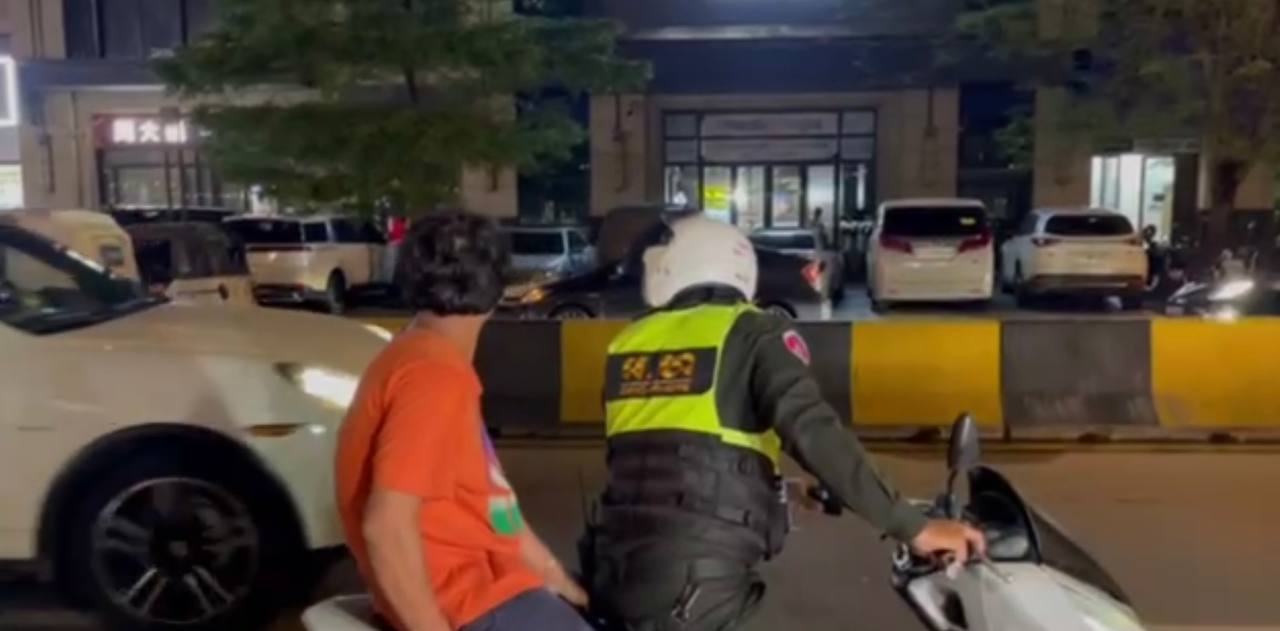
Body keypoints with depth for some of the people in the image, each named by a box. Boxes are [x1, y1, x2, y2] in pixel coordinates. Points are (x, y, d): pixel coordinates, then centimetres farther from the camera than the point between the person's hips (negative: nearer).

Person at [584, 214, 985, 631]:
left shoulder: (627, 342, 15)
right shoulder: (755, 333, 0)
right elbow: (812, 430, -17)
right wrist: (912, 526, -15)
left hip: (615, 567, 5)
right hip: (697, 578, -4)